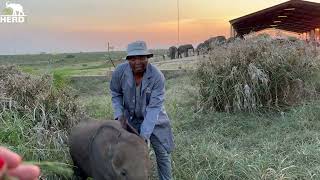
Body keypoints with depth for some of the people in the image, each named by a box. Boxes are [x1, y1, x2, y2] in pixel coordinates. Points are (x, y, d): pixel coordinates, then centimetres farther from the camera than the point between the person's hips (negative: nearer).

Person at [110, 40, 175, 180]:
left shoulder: (157, 77, -28)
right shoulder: (120, 72, -21)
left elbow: (154, 108, -28)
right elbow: (116, 94, -3)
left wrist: (144, 134, -32)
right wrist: (119, 115, -16)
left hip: (154, 119, -1)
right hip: (131, 119, 2)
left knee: (162, 154, 6)